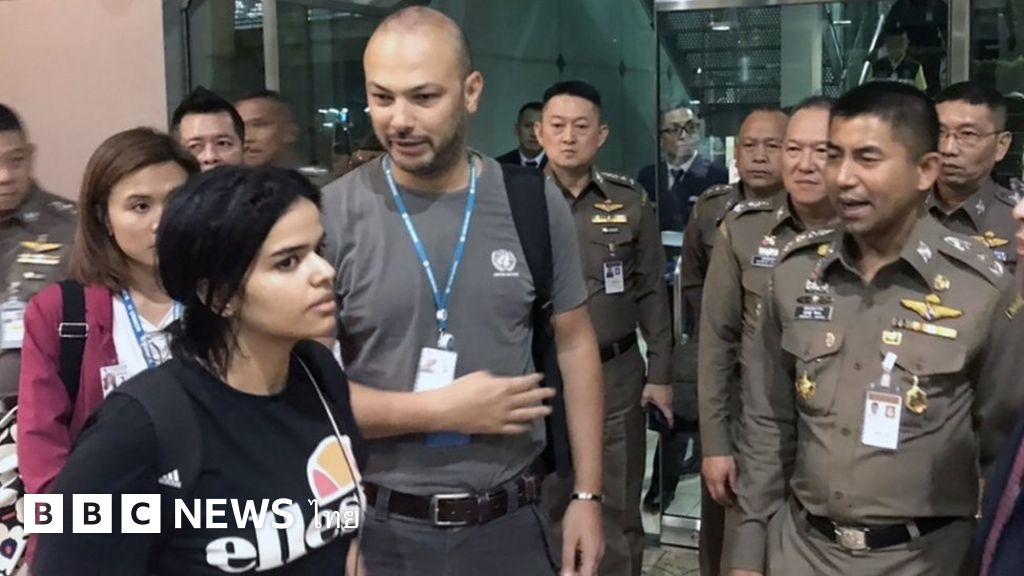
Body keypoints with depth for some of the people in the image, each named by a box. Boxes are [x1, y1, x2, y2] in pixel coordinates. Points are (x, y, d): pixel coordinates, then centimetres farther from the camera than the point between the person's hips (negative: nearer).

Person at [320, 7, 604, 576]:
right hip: (383, 527, -2)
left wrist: (588, 494, 2)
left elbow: (575, 344, 4)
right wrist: (441, 410, -15)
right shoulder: (332, 217, -11)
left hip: (512, 521, 2)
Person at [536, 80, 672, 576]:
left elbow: (652, 293, 5)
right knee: (542, 507, 12)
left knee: (617, 509, 10)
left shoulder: (631, 201, 1)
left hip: (616, 373, 0)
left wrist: (660, 374, 3)